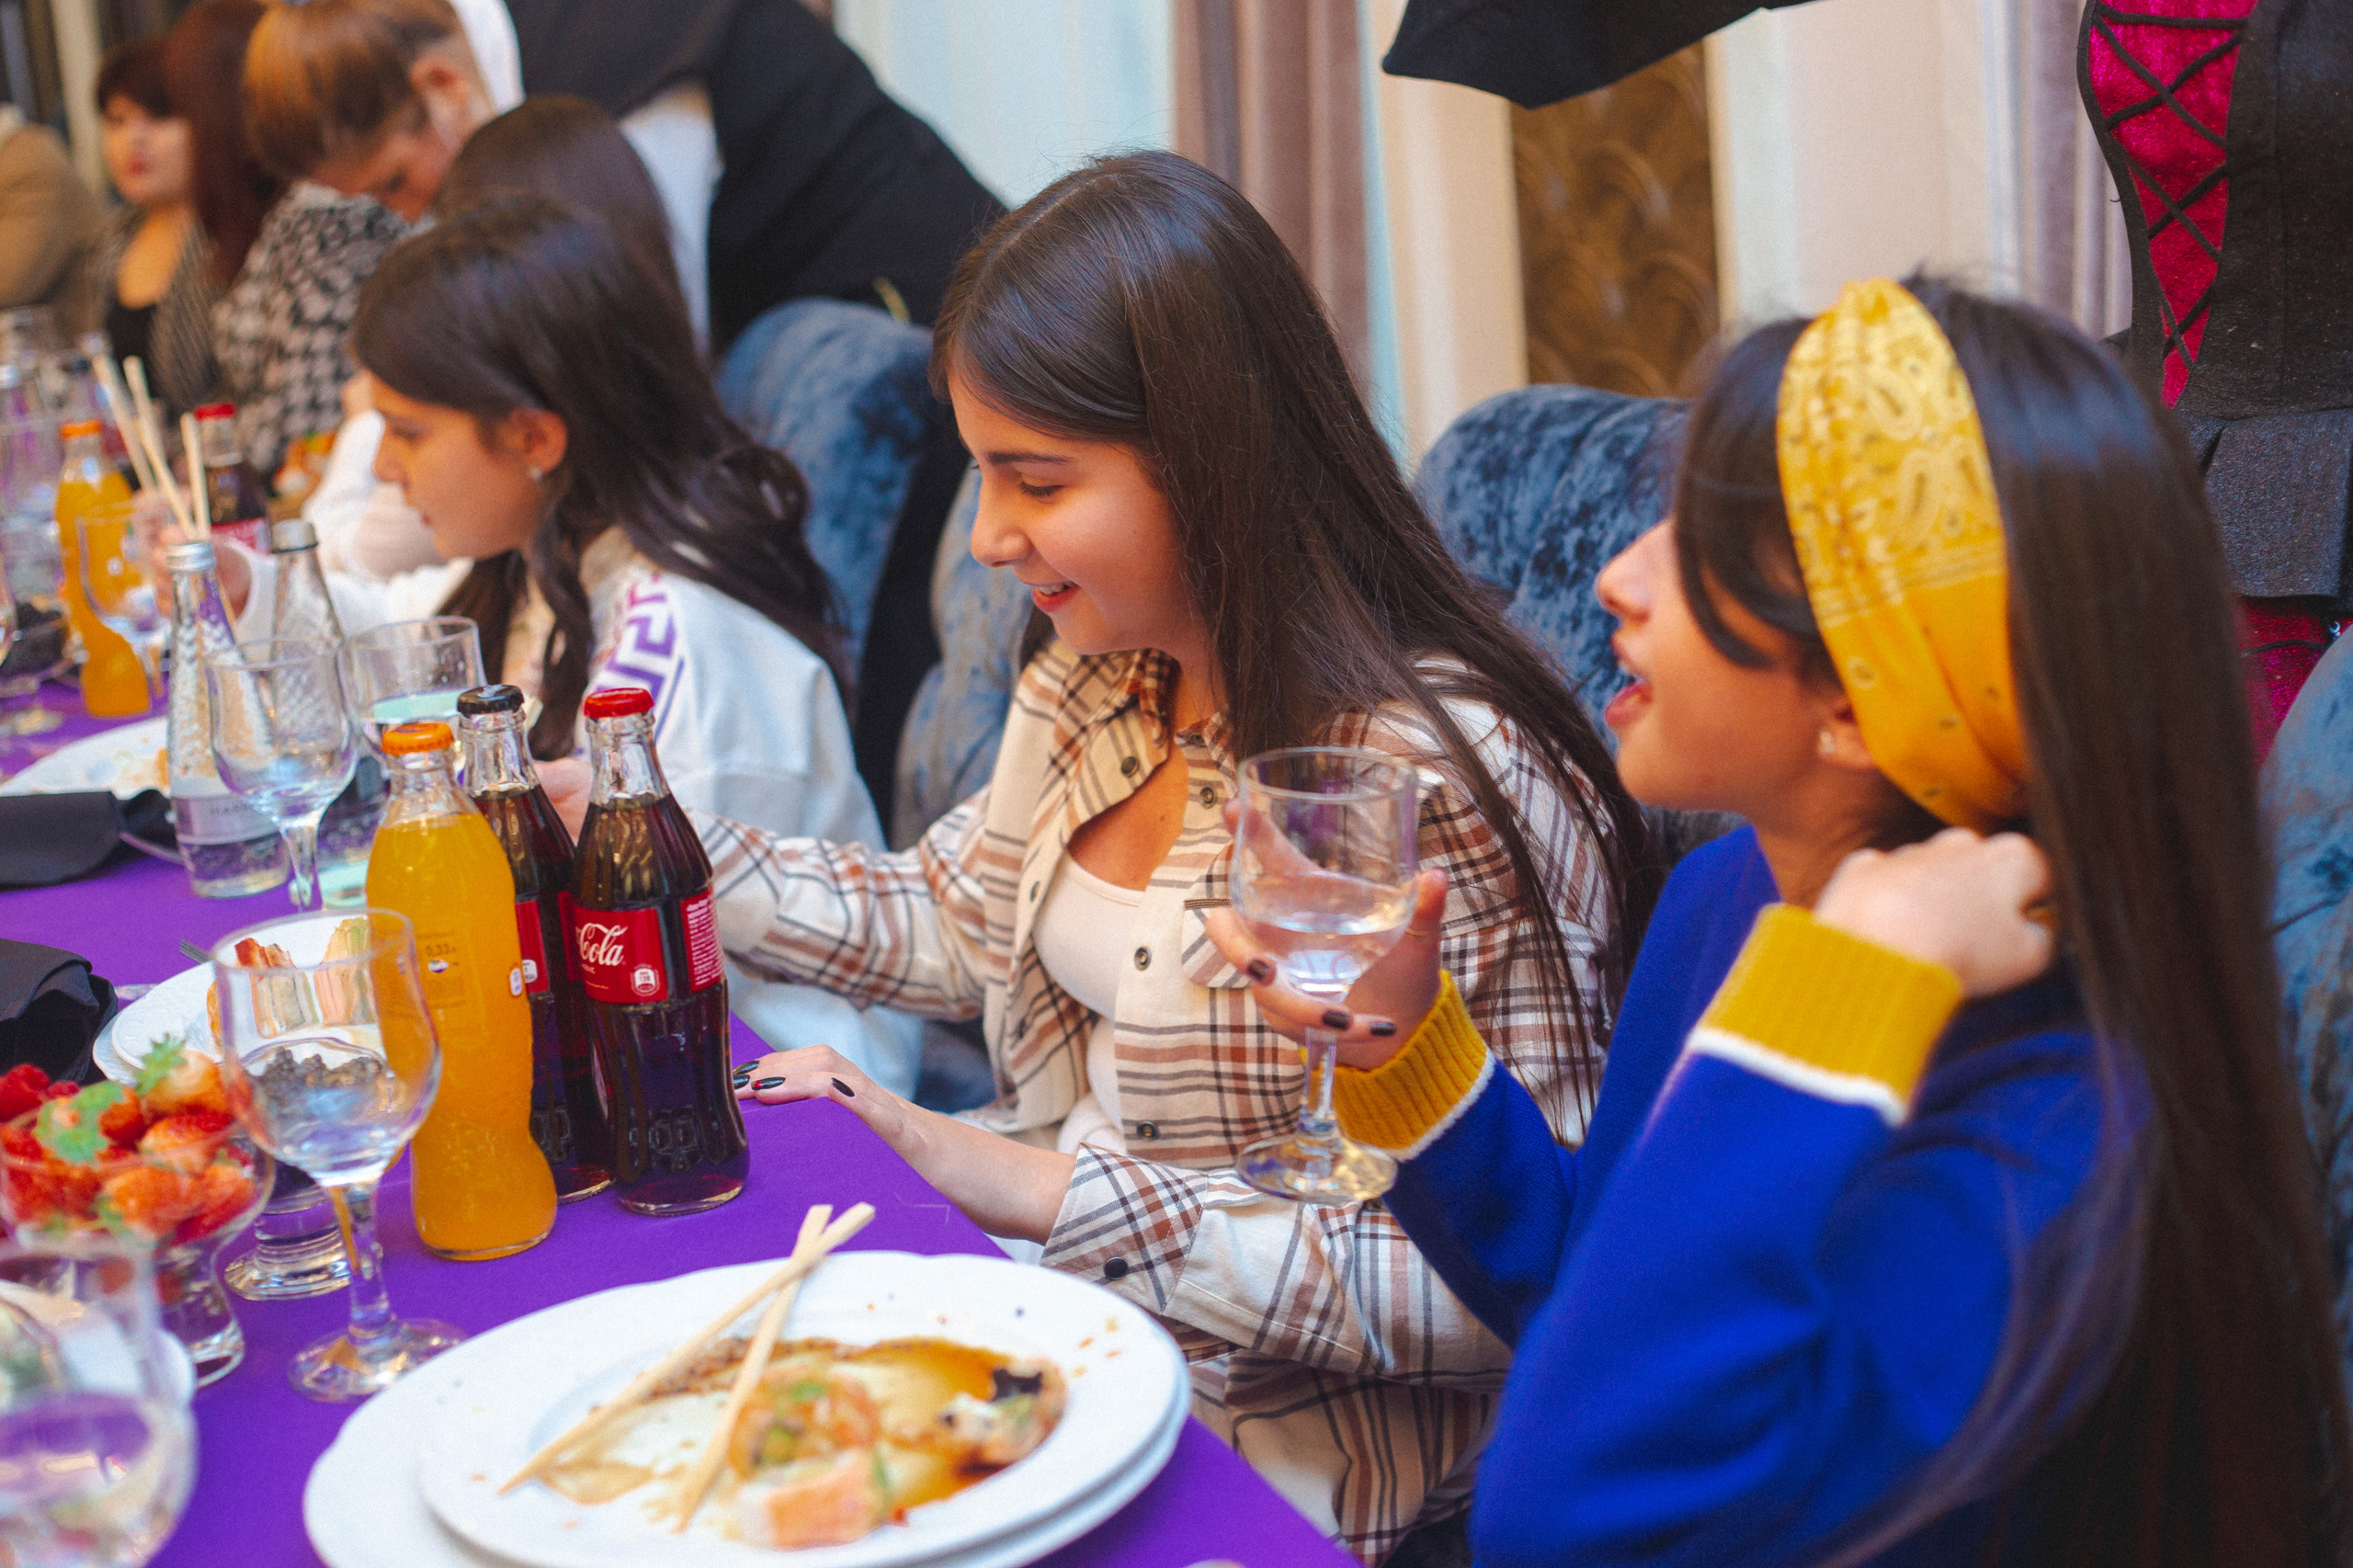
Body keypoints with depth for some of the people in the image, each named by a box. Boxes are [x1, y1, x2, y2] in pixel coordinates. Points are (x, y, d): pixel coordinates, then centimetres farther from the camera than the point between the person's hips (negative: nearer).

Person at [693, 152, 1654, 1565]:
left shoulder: (1440, 781, -25)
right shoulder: (1098, 683, 3)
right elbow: (952, 923, 20)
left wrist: (1059, 1196, -25)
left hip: (1279, 1422, -7)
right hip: (1056, 1285, 8)